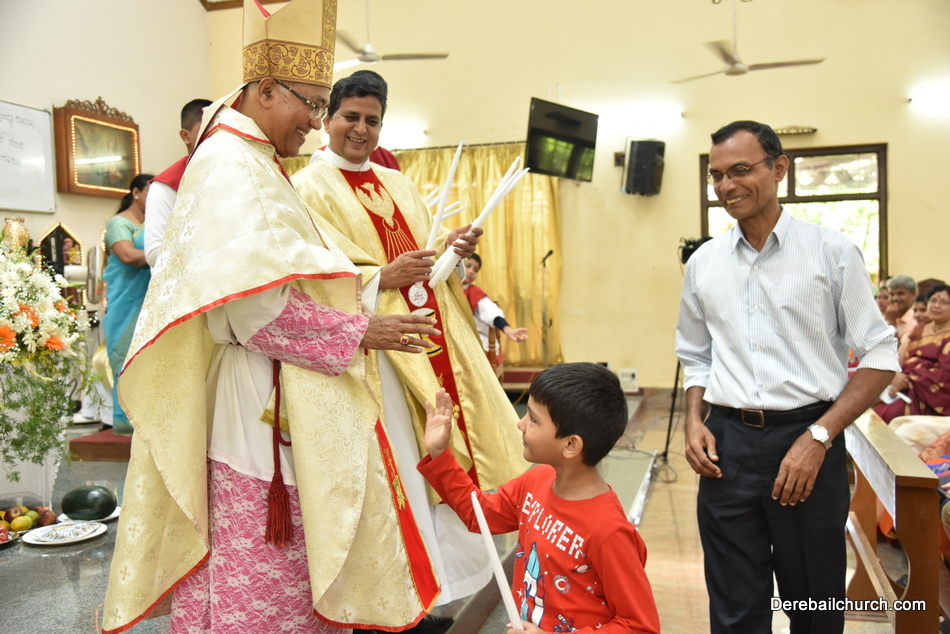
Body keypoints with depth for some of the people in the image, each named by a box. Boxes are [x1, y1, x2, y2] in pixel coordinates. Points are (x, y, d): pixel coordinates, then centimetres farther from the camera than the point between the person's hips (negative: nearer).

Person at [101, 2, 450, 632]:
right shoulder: (231, 165, -13)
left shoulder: (254, 165, 18)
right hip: (254, 399, -10)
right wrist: (357, 333, -14)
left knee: (293, 569, 17)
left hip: (280, 400, 10)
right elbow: (255, 302, -23)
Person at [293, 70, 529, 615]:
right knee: (393, 467, -3)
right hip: (370, 344, -7)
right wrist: (382, 277, -21)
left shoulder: (398, 185, 19)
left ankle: (440, 570, 25)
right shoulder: (311, 188, -2)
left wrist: (449, 250, -2)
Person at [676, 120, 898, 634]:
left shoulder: (832, 252, -4)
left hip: (807, 441, -2)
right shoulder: (703, 262, 7)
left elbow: (879, 356, -3)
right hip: (727, 445, 3)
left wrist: (819, 438, -12)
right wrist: (693, 421, 0)